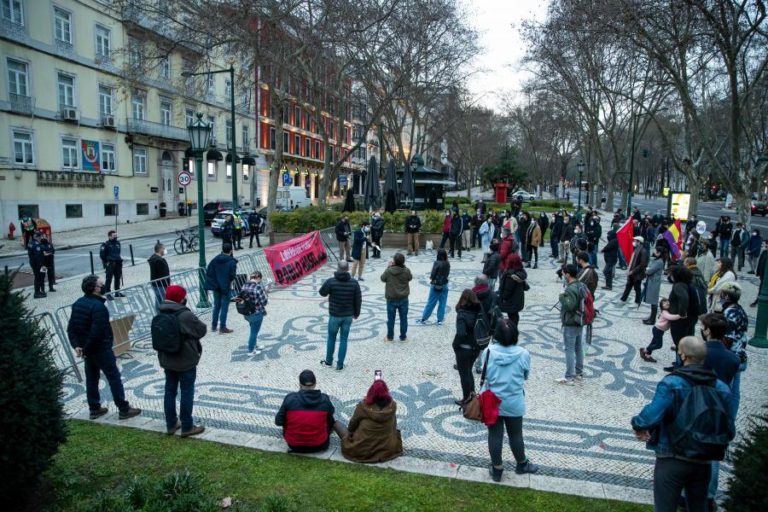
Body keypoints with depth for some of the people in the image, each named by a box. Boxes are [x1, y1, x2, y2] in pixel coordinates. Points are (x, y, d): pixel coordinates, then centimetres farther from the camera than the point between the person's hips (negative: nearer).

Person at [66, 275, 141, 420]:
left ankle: (94, 409, 27)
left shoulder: (77, 304, 5)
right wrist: (86, 349, -15)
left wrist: (76, 345, 2)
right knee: (114, 378, 0)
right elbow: (97, 332, -27)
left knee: (91, 378, 17)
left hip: (87, 349, 9)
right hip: (101, 349, -9)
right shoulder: (98, 306, -24)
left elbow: (71, 327, 8)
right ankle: (124, 409, 6)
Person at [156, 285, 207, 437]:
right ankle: (187, 427, 12)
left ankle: (171, 424, 26)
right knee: (186, 393, 3)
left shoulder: (161, 314, 1)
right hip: (186, 361, -7)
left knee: (170, 391, 15)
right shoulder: (186, 315, -24)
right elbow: (202, 330, -13)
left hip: (167, 360, 7)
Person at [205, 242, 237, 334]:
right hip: (225, 286, -5)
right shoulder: (232, 261, -12)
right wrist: (230, 280, 4)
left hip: (216, 286, 5)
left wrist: (213, 281, 10)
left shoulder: (215, 259, 2)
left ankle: (213, 326, 23)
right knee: (224, 306, 1)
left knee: (216, 305, 17)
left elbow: (208, 272, 0)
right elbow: (233, 275, -17)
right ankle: (222, 328, 1)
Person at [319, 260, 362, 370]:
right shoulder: (354, 283, -9)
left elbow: (322, 293, 0)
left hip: (335, 316, -1)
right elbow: (358, 300, -2)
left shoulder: (331, 281, -16)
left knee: (331, 338, 17)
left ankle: (329, 361, 32)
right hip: (348, 316, 1)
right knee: (344, 339, 10)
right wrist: (356, 313, 12)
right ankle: (340, 365, 15)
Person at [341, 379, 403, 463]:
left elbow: (353, 423, -4)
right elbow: (394, 425, 1)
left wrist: (350, 430, 18)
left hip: (362, 450, -1)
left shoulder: (363, 405, -21)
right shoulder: (392, 405, -17)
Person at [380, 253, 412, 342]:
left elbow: (382, 278, 0)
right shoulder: (406, 271, -15)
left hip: (391, 299, -1)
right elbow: (410, 278, 6)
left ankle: (390, 336, 24)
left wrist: (388, 266, 3)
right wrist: (403, 266, 5)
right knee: (403, 318, 14)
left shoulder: (388, 271, -18)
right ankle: (403, 336, 22)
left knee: (391, 319, 13)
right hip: (403, 299, 1)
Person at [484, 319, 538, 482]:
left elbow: (484, 375, -4)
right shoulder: (523, 354, -15)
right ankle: (521, 464, 40)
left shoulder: (488, 351, -15)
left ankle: (497, 469, 28)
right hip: (514, 403, 0)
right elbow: (526, 376, -1)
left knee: (495, 435, 14)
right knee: (515, 435, 18)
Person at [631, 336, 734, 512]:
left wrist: (637, 425, -6)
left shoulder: (671, 384, -18)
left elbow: (650, 417, -27)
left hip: (672, 460, -5)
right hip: (703, 462, 5)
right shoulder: (721, 388, -2)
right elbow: (729, 430, 2)